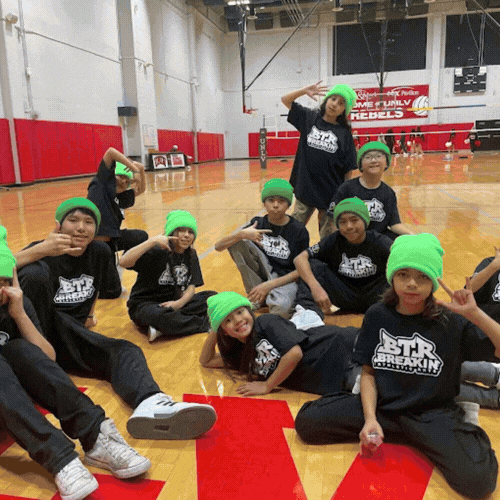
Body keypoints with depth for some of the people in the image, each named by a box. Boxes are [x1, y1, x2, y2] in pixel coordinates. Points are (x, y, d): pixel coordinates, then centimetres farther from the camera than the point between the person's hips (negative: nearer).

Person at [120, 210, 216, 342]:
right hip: (144, 305, -6)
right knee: (160, 315, -41)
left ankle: (162, 330, -24)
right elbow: (123, 262, -30)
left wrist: (179, 302, -20)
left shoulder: (191, 255, 5)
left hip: (174, 303, 7)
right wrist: (153, 241, -33)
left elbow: (191, 287, 1)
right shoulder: (157, 251, -15)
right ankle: (206, 324, -21)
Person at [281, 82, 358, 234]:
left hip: (332, 193, -1)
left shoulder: (344, 133, -3)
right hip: (305, 188, 1)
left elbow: (348, 168, -2)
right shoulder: (309, 118, 2)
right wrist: (305, 90, -9)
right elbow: (285, 100, 8)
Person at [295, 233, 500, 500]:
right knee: (306, 422, -12)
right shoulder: (377, 315, -2)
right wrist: (370, 419, -10)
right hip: (381, 406, 2)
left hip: (434, 414, -2)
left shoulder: (452, 322, -8)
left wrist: (475, 314, -27)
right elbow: (368, 371, 3)